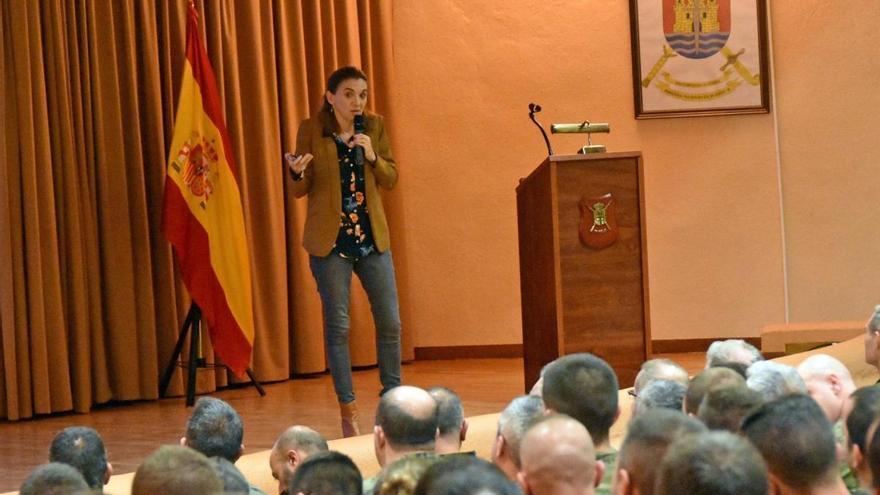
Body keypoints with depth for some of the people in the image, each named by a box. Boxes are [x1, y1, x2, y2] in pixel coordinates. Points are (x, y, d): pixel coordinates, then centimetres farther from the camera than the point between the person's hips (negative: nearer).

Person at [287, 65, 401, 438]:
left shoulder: (374, 127, 5)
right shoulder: (311, 130, -4)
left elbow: (391, 179, 7)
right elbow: (299, 191, -1)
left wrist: (372, 156, -12)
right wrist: (297, 172, -24)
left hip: (372, 237, 3)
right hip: (330, 239, -3)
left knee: (390, 322, 3)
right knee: (337, 325, -1)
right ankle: (348, 411, 5)